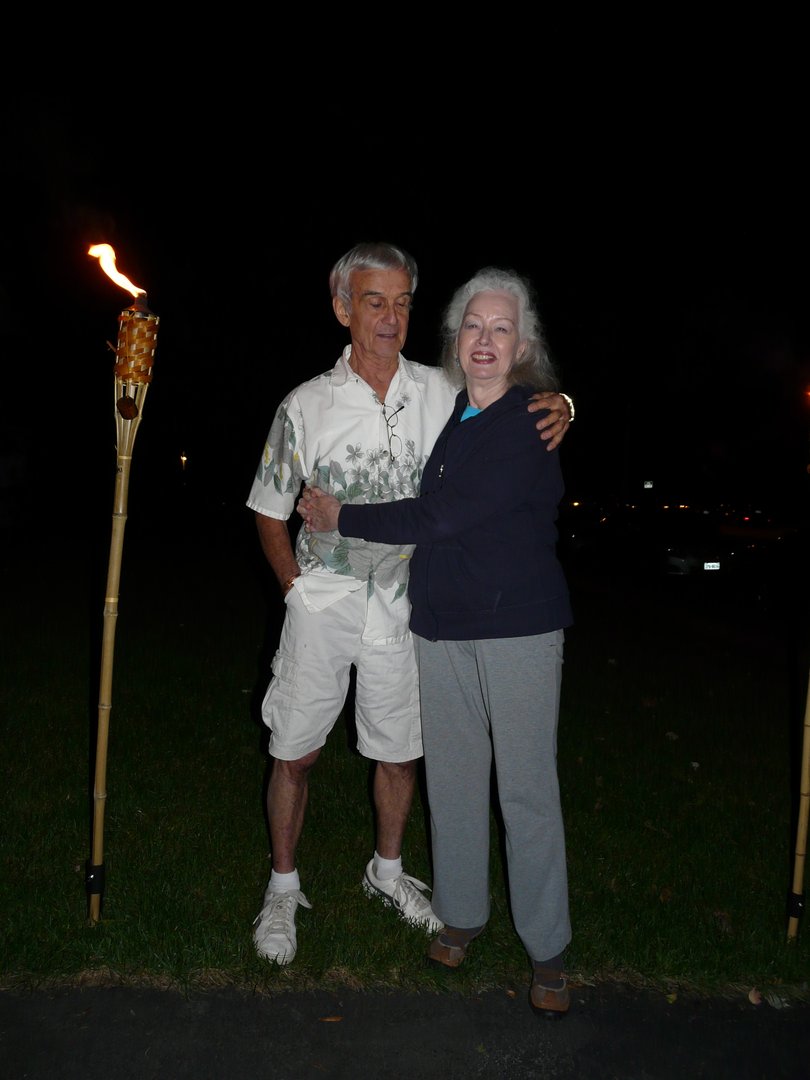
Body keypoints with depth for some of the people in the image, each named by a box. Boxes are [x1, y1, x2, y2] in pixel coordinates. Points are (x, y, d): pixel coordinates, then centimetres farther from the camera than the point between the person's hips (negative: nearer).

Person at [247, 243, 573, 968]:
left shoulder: (441, 393, -3)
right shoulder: (306, 405, -6)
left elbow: (517, 415, 9)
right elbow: (270, 514, 2)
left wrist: (558, 409, -13)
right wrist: (299, 589, -1)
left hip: (402, 606, 2)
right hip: (322, 602, -1)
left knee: (401, 751, 14)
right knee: (295, 752, 6)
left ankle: (388, 871, 39)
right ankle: (284, 888, 29)